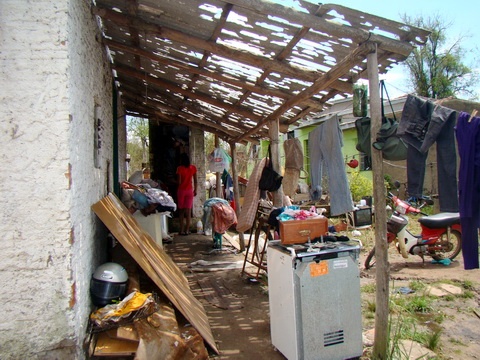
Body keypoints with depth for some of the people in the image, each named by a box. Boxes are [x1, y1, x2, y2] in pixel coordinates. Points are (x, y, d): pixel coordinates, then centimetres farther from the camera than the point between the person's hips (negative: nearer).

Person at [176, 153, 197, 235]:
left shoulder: (180, 168, -9)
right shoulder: (193, 168, 0)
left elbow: (179, 181, -11)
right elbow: (195, 181, 3)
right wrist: (195, 190, 12)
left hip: (181, 190, -2)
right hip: (190, 190, 2)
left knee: (181, 211, 8)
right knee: (188, 211, 5)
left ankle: (182, 230, 8)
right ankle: (187, 230, 7)